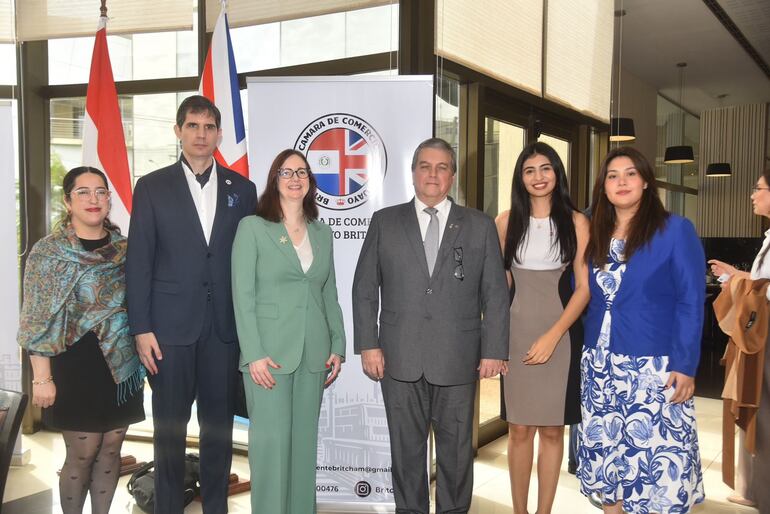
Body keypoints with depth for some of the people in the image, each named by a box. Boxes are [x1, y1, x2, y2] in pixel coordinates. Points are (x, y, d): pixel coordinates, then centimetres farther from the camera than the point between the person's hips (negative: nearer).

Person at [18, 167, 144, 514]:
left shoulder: (124, 247, 5)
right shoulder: (49, 251, -7)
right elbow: (38, 321, -9)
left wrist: (140, 357, 9)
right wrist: (42, 378, -13)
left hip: (122, 366, 4)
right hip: (76, 367, -4)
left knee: (111, 450, 12)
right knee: (82, 454, 6)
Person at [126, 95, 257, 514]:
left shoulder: (242, 189, 7)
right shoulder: (152, 187, 2)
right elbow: (138, 262, -1)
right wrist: (141, 328, -6)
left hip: (224, 325, 2)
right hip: (170, 325, -1)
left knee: (219, 422, 10)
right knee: (170, 425, 8)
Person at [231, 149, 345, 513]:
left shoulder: (322, 233, 12)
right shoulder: (252, 227, -1)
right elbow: (243, 295, -6)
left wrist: (337, 346, 8)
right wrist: (254, 354, -13)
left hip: (314, 354, 4)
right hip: (270, 352, -4)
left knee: (305, 442, 10)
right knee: (271, 442, -2)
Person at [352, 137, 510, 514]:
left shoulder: (480, 226, 6)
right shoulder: (385, 222, 6)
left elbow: (495, 294, 4)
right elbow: (364, 288, 5)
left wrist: (494, 351, -2)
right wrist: (368, 345, -1)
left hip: (458, 360, 0)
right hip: (400, 359, 1)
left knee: (456, 450, 11)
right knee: (406, 449, 11)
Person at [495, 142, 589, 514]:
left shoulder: (575, 222, 0)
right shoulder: (507, 222, 4)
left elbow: (584, 287, -3)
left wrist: (552, 336, -12)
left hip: (561, 335, -1)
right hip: (517, 334, 1)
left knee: (552, 430, 6)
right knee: (519, 429, 5)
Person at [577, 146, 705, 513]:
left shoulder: (675, 229, -4)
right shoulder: (594, 234, 9)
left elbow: (691, 303, -8)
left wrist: (685, 365, -13)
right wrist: (586, 350, 2)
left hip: (653, 367, -4)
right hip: (599, 366, 5)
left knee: (657, 463, -1)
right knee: (606, 457, 11)